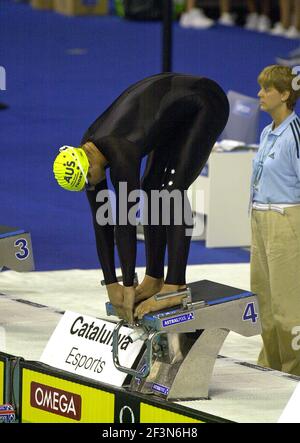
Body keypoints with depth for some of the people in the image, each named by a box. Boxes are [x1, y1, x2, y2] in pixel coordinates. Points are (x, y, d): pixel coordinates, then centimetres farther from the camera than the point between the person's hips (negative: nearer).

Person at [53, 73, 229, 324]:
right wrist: (111, 284, -4)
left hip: (206, 105, -9)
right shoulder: (86, 153, -8)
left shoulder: (121, 154, -32)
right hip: (178, 114, 9)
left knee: (171, 190, -19)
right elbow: (101, 221, -4)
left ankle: (175, 287, -20)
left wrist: (128, 286, -25)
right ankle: (154, 279, 11)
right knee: (152, 189, 3)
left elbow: (126, 221, -30)